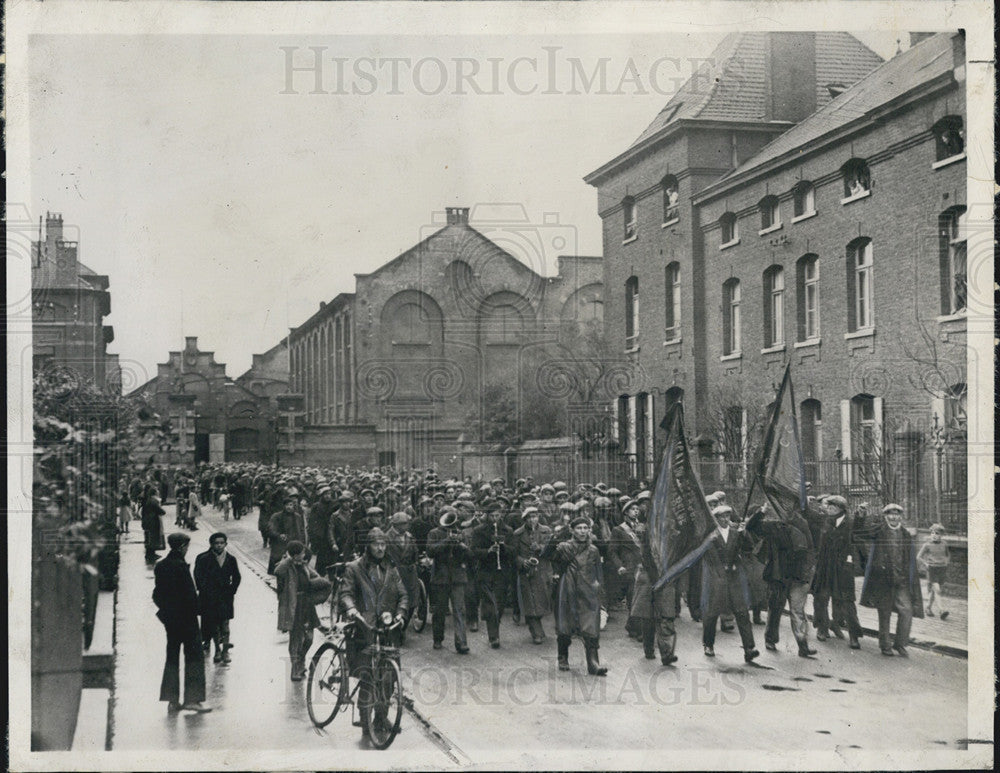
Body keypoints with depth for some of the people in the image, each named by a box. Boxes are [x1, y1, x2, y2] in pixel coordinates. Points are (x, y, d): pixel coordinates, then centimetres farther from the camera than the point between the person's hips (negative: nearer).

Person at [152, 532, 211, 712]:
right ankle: (192, 698, -1)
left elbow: (157, 593, 10)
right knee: (194, 656, 0)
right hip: (185, 616, -8)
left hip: (169, 617, 8)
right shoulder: (180, 566, -19)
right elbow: (190, 593, -19)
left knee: (172, 657, 14)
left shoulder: (160, 566, 5)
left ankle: (172, 700, 16)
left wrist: (164, 609, 16)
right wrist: (194, 610, -6)